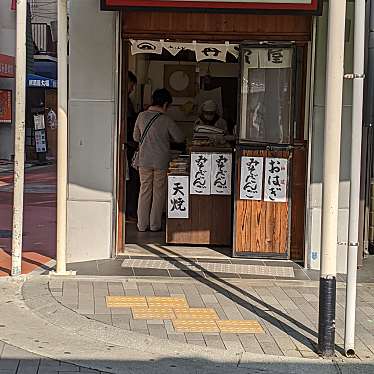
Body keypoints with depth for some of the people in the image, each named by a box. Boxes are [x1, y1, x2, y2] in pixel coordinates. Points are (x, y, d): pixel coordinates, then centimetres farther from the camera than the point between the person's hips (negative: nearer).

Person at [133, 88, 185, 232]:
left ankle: (142, 224, 14)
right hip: (161, 161, -3)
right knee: (159, 193, 9)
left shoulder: (141, 116, -1)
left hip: (144, 161, 3)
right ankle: (155, 224, 14)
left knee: (145, 191, 11)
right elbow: (180, 138, -4)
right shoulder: (166, 120, -12)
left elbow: (136, 137, 10)